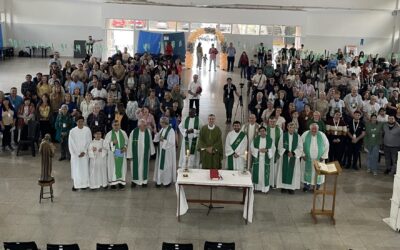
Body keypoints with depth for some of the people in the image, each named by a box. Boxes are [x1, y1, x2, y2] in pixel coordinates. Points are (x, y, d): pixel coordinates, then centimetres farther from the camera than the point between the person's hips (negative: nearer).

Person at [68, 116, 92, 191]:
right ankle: (75, 184, 10)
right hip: (75, 154, -1)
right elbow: (71, 143, -5)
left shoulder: (87, 130, -3)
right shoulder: (72, 131, -6)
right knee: (75, 169, 1)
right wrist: (77, 153, -9)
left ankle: (84, 184, 14)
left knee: (84, 168, 4)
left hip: (84, 153, 1)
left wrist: (84, 152, -9)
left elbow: (89, 142, 0)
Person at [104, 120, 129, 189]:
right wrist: (112, 143, -21)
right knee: (113, 168, 1)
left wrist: (125, 147, -9)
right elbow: (105, 144, -6)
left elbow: (127, 141, 9)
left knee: (122, 167, 5)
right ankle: (113, 182, 9)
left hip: (121, 154, 2)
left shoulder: (123, 133, 3)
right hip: (112, 154, -2)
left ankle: (121, 182, 15)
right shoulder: (109, 134, -4)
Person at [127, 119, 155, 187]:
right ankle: (134, 180, 25)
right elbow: (130, 144, -9)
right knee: (135, 167, 9)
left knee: (144, 166, 11)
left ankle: (144, 181, 24)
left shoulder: (148, 132, -8)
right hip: (136, 154, -2)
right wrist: (130, 155, -7)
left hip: (145, 154, 2)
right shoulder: (133, 132, -15)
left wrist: (151, 151, 9)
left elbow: (150, 142, 3)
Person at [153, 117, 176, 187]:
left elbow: (171, 142, -20)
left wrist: (163, 140, -22)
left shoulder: (171, 131, -18)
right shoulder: (162, 129, 6)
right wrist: (156, 133, -5)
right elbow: (157, 138, 10)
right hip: (161, 150, 7)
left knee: (166, 165, 4)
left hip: (167, 151, -7)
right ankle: (159, 180, 21)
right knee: (160, 164, 11)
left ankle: (168, 181, 18)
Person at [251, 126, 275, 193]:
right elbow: (252, 148, 0)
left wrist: (267, 150, -14)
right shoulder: (255, 139, 3)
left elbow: (273, 149, 2)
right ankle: (257, 187, 11)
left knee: (265, 173, 0)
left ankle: (265, 188, 6)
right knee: (257, 173, 2)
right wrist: (259, 150, -14)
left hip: (266, 160, 0)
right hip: (257, 159, 0)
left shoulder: (270, 140, 3)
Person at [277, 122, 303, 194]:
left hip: (294, 157, 0)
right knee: (284, 170, 3)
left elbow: (300, 147, -3)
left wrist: (293, 153, -15)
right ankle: (284, 186, 12)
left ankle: (292, 187, 9)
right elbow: (280, 147, -2)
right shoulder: (283, 136, -3)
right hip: (285, 157, 0)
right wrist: (287, 152, -15)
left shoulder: (297, 136, -2)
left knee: (293, 171, 2)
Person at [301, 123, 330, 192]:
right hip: (307, 158, 0)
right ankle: (307, 186, 21)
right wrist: (302, 154, -5)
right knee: (307, 171, 8)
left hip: (319, 159, 0)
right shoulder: (305, 134, -9)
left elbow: (326, 145, 1)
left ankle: (317, 187, 19)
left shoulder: (322, 135, -8)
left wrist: (324, 156, -3)